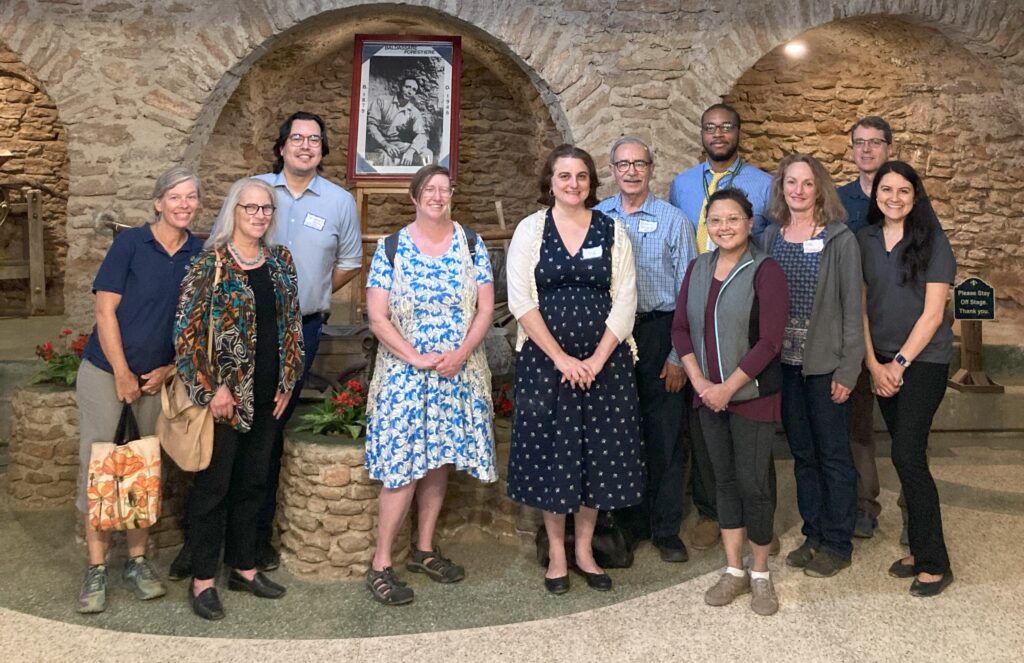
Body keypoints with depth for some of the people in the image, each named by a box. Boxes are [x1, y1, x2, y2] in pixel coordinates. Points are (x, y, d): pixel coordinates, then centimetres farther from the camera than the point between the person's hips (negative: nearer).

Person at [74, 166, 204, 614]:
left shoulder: (200, 254, 0)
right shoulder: (130, 244, -8)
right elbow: (105, 310, -9)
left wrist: (171, 368, -3)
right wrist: (123, 374, -10)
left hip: (162, 375, 3)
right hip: (106, 369, -3)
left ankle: (137, 560, 20)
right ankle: (96, 568, 6)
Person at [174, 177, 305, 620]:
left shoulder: (280, 261, 8)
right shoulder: (212, 261, -10)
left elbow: (291, 325, 13)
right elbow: (187, 329, -13)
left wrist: (287, 382, 8)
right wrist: (212, 388, -16)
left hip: (267, 396, 6)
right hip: (224, 395, -5)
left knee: (253, 483, 14)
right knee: (214, 485, 4)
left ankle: (243, 567, 28)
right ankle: (203, 579, 16)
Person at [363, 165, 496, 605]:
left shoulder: (470, 244, 5)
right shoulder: (391, 248, -2)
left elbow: (485, 308, 1)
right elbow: (377, 317, -6)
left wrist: (461, 353, -14)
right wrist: (418, 359, -15)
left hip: (458, 371, 3)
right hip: (404, 373, -3)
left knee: (439, 462, 10)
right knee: (402, 467, -7)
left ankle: (424, 550, 25)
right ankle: (380, 564, 4)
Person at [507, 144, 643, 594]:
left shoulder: (612, 232, 5)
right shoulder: (531, 229, 1)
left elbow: (625, 301, -1)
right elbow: (520, 300, -7)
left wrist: (596, 360, -11)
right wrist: (561, 358, -13)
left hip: (603, 361, 2)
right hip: (545, 359, -1)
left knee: (599, 452, 6)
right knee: (551, 451, 5)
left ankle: (584, 549, 23)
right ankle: (556, 553, 20)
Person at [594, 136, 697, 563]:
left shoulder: (672, 220, -1)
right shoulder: (595, 219, 5)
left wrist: (679, 355, -8)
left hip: (658, 332, -2)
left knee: (665, 433, 2)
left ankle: (666, 530, 16)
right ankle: (630, 524, 25)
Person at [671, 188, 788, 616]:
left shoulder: (765, 271, -10)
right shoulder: (698, 269, 7)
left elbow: (769, 340, -16)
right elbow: (680, 327, 6)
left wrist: (728, 387, -15)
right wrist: (699, 381, -6)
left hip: (752, 395, -5)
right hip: (708, 396, 5)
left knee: (753, 483, -1)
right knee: (724, 480, 12)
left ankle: (761, 573, 19)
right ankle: (734, 571, 25)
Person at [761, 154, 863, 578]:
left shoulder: (840, 240, -6)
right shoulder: (770, 237, 7)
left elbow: (852, 306, -7)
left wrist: (847, 369, -11)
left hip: (824, 364, -4)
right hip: (783, 362, 4)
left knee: (832, 454, 6)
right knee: (802, 453, 13)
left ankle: (837, 544, 18)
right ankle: (813, 535, 26)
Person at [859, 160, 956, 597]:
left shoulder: (932, 242, -6)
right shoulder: (864, 240, 6)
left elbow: (932, 312, -9)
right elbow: (860, 306, 6)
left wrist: (900, 362, -10)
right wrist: (874, 365, -2)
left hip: (923, 359, -4)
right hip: (882, 363, 4)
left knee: (907, 455, -10)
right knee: (906, 455, 8)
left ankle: (934, 563, 1)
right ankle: (920, 550, 18)